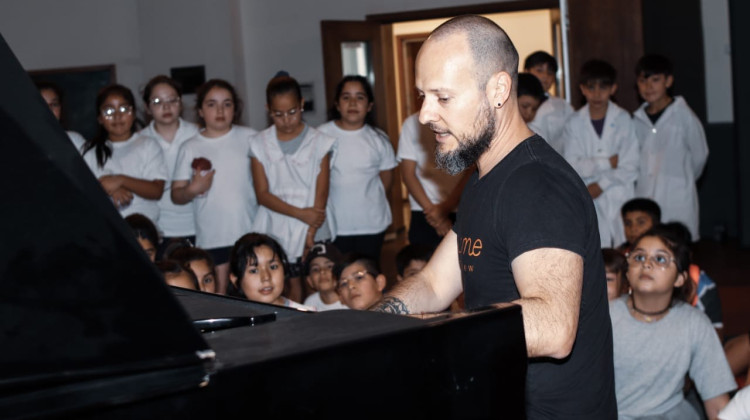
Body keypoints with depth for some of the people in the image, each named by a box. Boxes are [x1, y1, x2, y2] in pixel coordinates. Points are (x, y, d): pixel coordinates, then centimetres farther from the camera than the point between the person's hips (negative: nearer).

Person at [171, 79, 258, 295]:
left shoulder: (249, 137, 6)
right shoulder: (190, 148, 3)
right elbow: (176, 195, 3)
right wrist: (193, 190, -18)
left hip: (250, 231, 1)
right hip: (212, 237, -1)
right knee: (220, 294, -2)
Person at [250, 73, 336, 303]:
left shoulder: (320, 142, 1)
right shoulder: (260, 144, 4)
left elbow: (321, 195, -2)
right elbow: (263, 195, -1)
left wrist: (311, 234, -12)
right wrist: (300, 213, -13)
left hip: (315, 232, -1)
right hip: (277, 231, 1)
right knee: (293, 289, -1)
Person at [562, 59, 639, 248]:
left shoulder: (623, 119, 0)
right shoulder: (574, 123, 4)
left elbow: (630, 167, -2)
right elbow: (571, 166, -4)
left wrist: (601, 185, -9)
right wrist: (608, 162, -8)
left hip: (620, 199, 0)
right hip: (588, 201, 0)